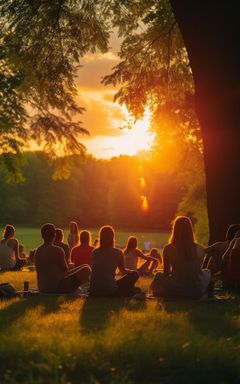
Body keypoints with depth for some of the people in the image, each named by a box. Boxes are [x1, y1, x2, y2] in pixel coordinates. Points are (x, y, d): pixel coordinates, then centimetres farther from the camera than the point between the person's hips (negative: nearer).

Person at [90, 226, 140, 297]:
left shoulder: (95, 252, 4)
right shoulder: (117, 252, -4)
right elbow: (122, 270, 14)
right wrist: (132, 272, 37)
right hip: (110, 289, -5)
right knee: (134, 274, 14)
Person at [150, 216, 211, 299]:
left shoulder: (168, 249, -7)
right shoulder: (199, 248, -4)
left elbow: (166, 273, 5)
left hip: (176, 292, 0)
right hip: (197, 293, 0)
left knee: (158, 276, 31)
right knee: (207, 272, 33)